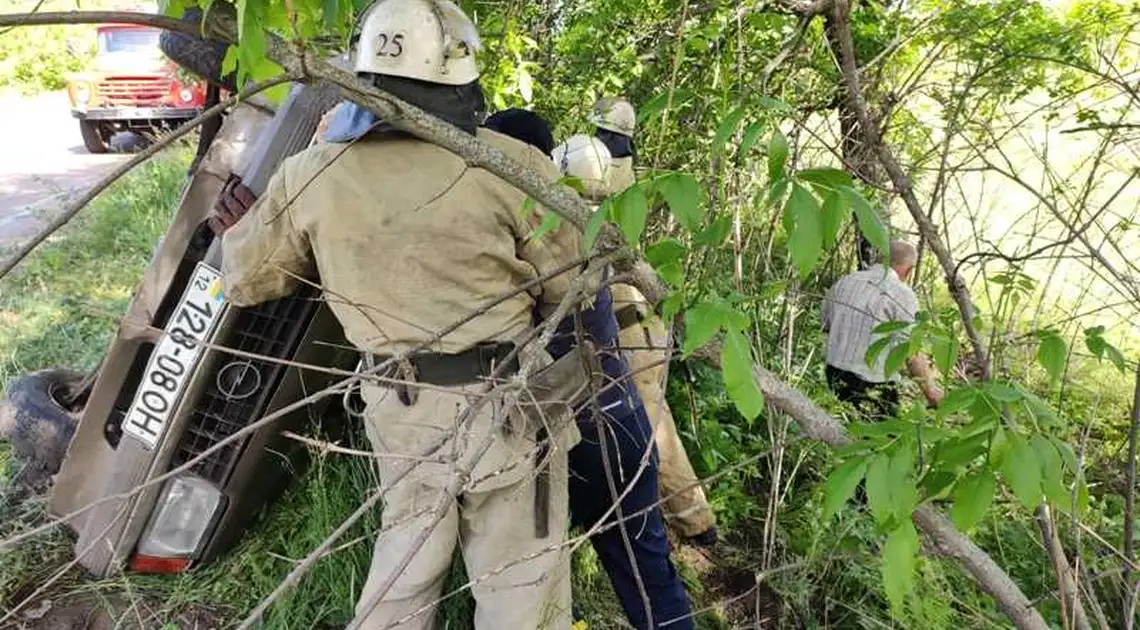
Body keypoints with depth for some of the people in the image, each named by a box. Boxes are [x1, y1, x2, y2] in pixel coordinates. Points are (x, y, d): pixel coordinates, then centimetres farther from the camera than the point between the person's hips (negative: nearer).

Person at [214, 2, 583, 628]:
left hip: (399, 404, 4)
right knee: (518, 576, 13)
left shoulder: (309, 174, -4)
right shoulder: (512, 165, -16)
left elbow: (246, 280, 9)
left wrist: (237, 236, 29)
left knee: (408, 552, 25)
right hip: (505, 400, -4)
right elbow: (568, 287, -4)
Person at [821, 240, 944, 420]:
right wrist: (931, 391, -2)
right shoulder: (902, 295, -13)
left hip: (835, 378, 6)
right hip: (873, 387, -6)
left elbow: (826, 324, 18)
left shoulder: (844, 281, 5)